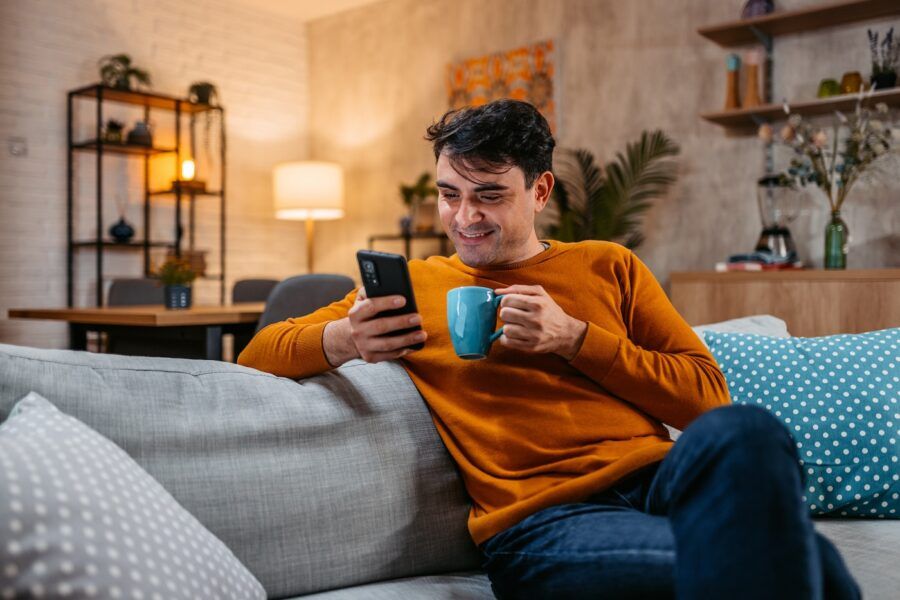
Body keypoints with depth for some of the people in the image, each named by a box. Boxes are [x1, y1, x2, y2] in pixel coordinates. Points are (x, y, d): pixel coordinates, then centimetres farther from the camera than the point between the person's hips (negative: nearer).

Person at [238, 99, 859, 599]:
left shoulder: (609, 267, 18)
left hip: (663, 477, 4)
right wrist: (343, 340, -9)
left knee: (741, 433, -33)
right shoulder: (410, 284, 16)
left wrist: (574, 339, -3)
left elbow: (707, 394, 10)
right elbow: (259, 353, 14)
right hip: (541, 523, -3)